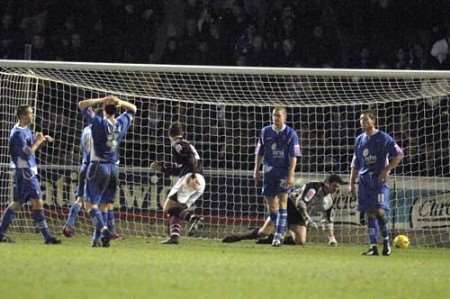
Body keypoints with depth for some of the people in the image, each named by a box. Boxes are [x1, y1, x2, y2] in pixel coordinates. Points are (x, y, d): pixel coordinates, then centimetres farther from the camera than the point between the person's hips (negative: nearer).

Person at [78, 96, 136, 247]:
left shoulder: (99, 122, -10)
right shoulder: (121, 124, 4)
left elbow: (82, 105, -8)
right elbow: (132, 109, 22)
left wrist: (102, 100, -8)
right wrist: (119, 102, 4)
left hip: (98, 166, -5)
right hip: (114, 168, 5)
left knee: (91, 203, -5)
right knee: (104, 204, 10)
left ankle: (104, 229, -25)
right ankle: (97, 237, 9)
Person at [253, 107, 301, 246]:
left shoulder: (290, 134, -5)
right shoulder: (265, 132, 6)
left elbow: (293, 156, -9)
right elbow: (259, 153, 14)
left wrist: (291, 175, -16)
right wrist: (256, 170, 10)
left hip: (284, 173, -4)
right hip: (269, 171, 4)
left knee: (282, 202, -11)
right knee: (271, 203, 6)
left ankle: (279, 234, -12)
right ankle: (279, 232, 20)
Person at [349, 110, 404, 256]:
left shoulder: (383, 138, -3)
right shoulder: (359, 139, 15)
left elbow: (399, 154, -6)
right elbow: (355, 163, 21)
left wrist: (387, 169, -13)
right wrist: (352, 182, 17)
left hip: (379, 179, -5)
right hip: (364, 181, 5)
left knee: (379, 210, -17)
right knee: (370, 213, 4)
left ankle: (386, 240, 0)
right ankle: (373, 247, 6)